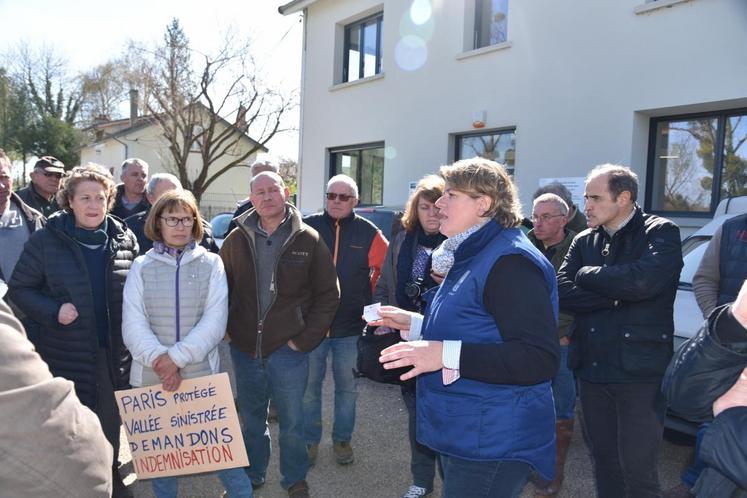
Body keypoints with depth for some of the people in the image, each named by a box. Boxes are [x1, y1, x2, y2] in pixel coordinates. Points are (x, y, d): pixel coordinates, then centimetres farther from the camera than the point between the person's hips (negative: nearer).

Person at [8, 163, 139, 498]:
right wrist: (53, 310, -16)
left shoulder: (125, 239, 0)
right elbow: (19, 289, 0)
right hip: (65, 356, -2)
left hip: (115, 355, 3)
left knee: (111, 424, 17)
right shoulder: (47, 240, -7)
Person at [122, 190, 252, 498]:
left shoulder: (211, 264, 0)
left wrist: (177, 358, -17)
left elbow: (215, 321, -9)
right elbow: (133, 325, -6)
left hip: (201, 373, -1)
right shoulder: (141, 266, 3)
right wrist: (159, 359, -20)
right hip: (152, 376, 1)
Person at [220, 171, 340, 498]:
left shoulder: (308, 240, -6)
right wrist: (228, 330, 2)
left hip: (288, 349, -2)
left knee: (291, 422, 11)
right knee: (251, 419, 20)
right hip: (245, 349, 3)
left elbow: (328, 294, -4)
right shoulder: (236, 240, 1)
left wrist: (305, 339, -8)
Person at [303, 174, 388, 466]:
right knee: (309, 387, 11)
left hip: (351, 327, 1)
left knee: (347, 388, 14)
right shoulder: (307, 227, -4)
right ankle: (310, 441, 29)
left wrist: (368, 295, 5)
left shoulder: (368, 233, -2)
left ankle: (342, 440, 32)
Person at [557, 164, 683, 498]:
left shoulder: (661, 233, -5)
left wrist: (585, 275, -10)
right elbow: (562, 294, -4)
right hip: (592, 371, 5)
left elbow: (643, 280, -25)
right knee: (604, 464, 18)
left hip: (640, 373, -5)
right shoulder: (584, 242, 9)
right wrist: (618, 294, -16)